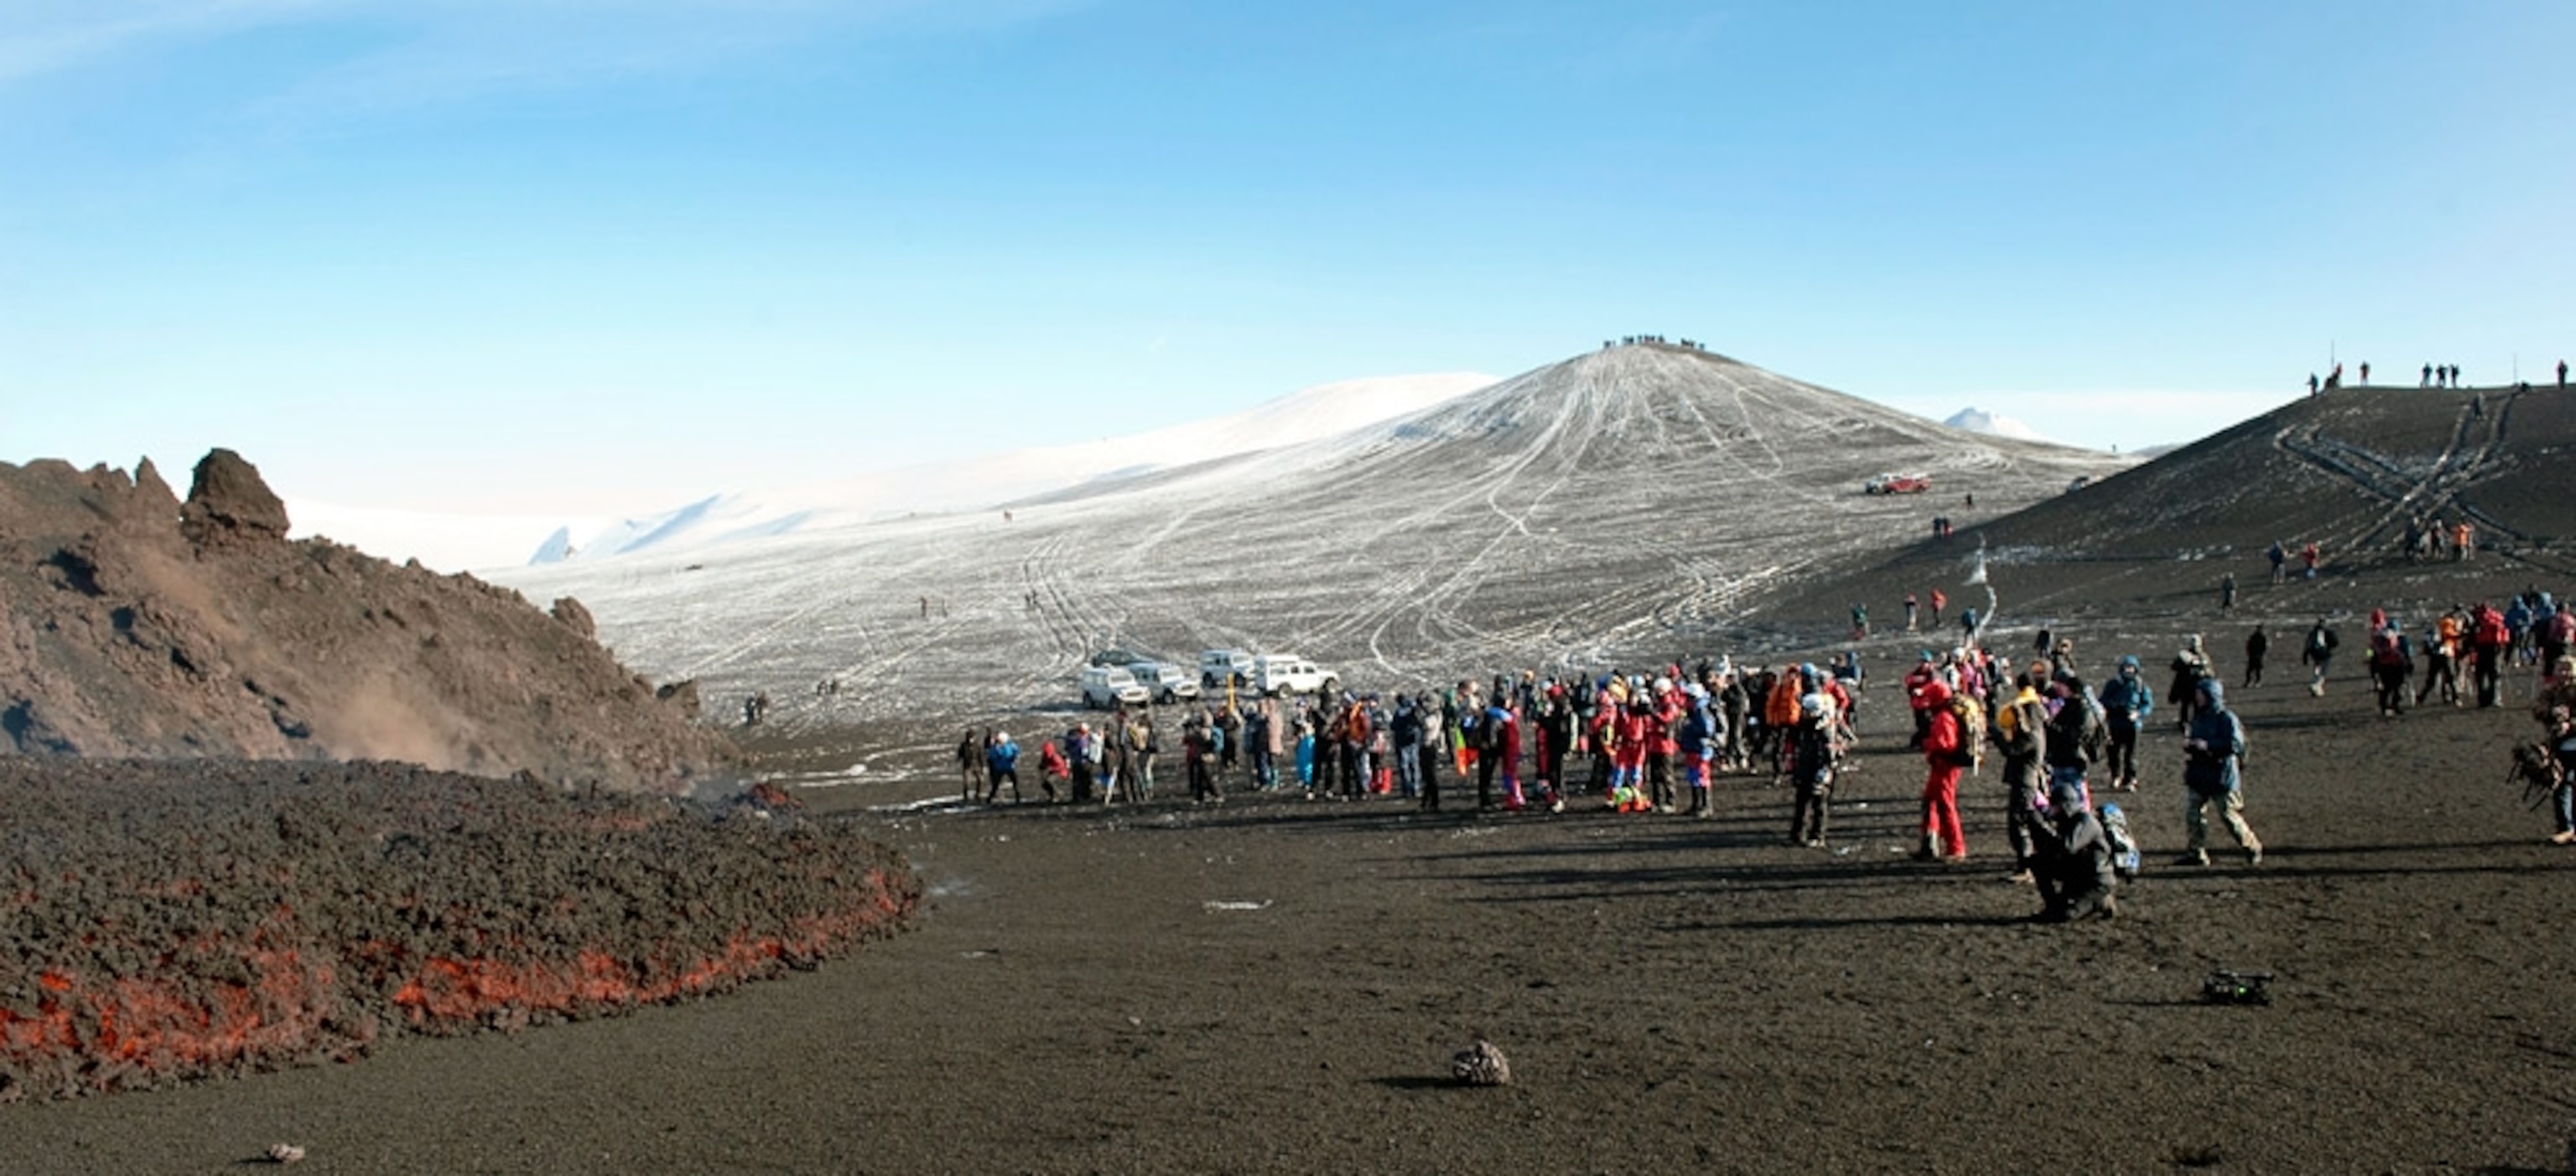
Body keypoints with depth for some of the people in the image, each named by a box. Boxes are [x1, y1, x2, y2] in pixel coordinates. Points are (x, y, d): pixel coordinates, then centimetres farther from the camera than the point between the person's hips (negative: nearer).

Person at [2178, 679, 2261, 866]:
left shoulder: (2227, 718, -14)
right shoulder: (2199, 717, 11)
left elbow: (2236, 745, -22)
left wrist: (2208, 745, -25)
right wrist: (2188, 744, -1)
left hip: (2222, 777, -7)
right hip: (2199, 775, 7)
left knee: (2230, 816, 0)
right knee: (2193, 815, 4)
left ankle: (2253, 848, 19)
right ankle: (2197, 853, 13)